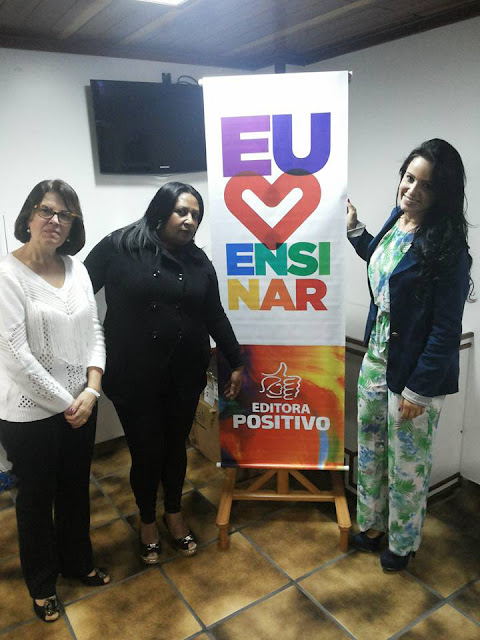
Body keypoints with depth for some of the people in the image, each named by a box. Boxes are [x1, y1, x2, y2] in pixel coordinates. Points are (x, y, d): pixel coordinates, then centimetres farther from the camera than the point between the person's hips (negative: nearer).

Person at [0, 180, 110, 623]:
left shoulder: (77, 268, 3)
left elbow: (95, 333, 4)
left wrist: (91, 391, -8)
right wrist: (65, 403, -14)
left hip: (80, 404, 5)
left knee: (76, 489, 21)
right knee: (36, 498, 15)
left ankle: (78, 561, 46)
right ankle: (42, 583, 39)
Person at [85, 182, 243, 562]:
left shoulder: (198, 262, 4)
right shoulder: (119, 247, -8)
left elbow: (216, 317, 10)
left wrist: (236, 363, 12)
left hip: (185, 375, 3)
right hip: (134, 377, -3)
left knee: (175, 446, 18)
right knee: (146, 453, 8)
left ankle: (174, 513, 44)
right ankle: (148, 521, 37)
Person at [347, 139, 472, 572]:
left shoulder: (447, 247, -21)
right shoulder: (398, 219, 1)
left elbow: (446, 329, -19)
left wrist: (419, 389, -17)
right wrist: (354, 228, 19)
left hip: (416, 370, -7)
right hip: (377, 356, 7)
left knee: (407, 460, 12)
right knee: (370, 446, 20)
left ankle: (403, 541, 38)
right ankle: (372, 521, 44)